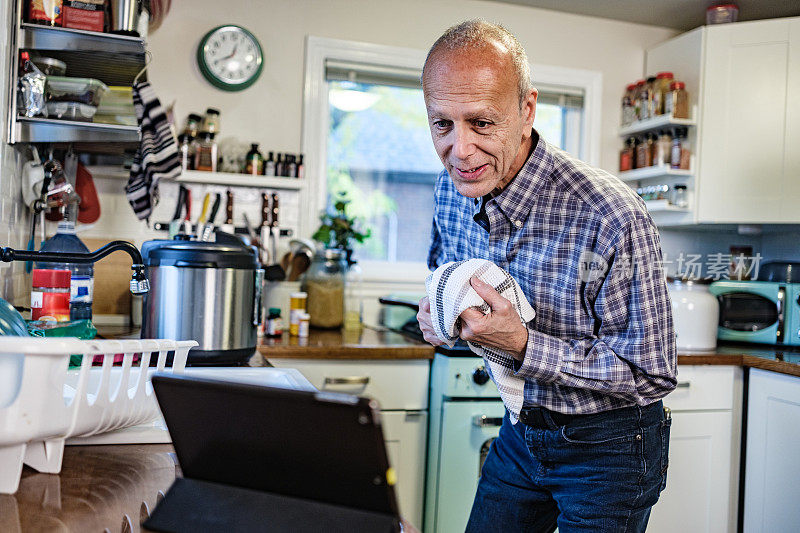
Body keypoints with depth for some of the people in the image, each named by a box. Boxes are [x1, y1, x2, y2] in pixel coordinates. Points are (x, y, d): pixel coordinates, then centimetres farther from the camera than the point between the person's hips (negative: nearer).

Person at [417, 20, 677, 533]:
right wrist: (438, 309, -9)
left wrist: (524, 346, -31)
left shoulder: (611, 217, -29)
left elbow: (652, 376, -23)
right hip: (521, 429, 6)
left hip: (607, 448, -5)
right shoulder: (453, 189, -8)